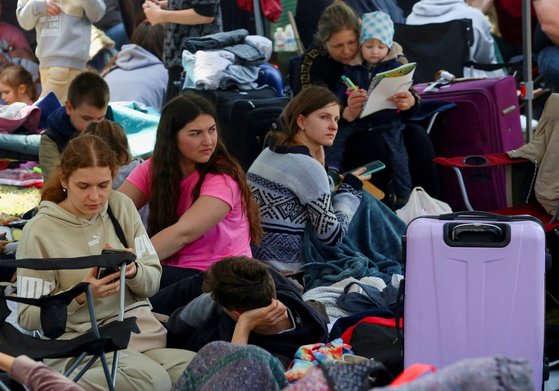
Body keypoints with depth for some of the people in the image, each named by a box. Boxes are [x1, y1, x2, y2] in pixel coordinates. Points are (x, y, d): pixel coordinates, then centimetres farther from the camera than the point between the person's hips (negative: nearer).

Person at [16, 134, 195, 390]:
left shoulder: (122, 206, 8)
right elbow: (28, 319, -5)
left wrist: (134, 271, -13)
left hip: (138, 327, 6)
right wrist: (80, 295, -21)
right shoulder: (39, 231, -5)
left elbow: (153, 282, 11)